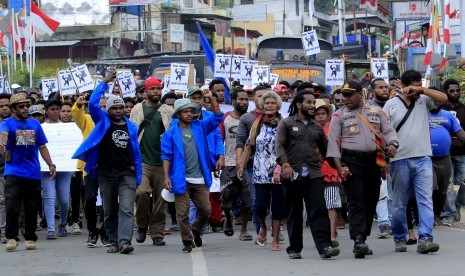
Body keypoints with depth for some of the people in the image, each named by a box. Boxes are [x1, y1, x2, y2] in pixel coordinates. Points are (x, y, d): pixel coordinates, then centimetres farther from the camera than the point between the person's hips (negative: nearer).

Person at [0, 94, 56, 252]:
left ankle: (30, 238, 18)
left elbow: (42, 147, 16)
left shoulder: (35, 124, 11)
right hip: (14, 172, -4)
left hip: (33, 173, 4)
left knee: (32, 208, 7)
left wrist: (51, 164, 5)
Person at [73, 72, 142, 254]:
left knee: (126, 209, -15)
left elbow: (136, 153, 12)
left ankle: (124, 242, -24)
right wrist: (104, 83, -8)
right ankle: (114, 242, 19)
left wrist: (138, 178, 8)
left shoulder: (131, 127, 10)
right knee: (110, 211, 8)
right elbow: (92, 103, -11)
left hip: (127, 173, 0)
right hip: (106, 174, 0)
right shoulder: (103, 122, 5)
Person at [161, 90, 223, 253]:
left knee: (206, 211, 5)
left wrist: (211, 98, -6)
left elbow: (217, 117, 6)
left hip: (200, 180, 3)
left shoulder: (200, 127, 11)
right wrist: (166, 176, -12)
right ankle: (187, 242, 10)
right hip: (181, 180, -3)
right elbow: (166, 156, -2)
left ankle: (196, 230, 32)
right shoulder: (170, 134, 1)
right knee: (182, 213, -2)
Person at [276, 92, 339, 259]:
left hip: (313, 175, 2)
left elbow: (325, 149, 23)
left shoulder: (317, 127, 19)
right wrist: (285, 164, -20)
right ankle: (294, 249, 13)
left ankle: (324, 247, -18)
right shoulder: (286, 124, 6)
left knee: (319, 210, -10)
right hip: (292, 175, -2)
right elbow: (280, 146, -5)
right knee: (294, 213, 5)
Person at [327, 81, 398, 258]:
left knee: (370, 201, 7)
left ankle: (362, 239, 16)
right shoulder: (339, 116, 5)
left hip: (374, 160, 3)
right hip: (351, 162, -3)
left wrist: (392, 145, -10)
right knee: (356, 202, -14)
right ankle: (358, 240, -23)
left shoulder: (376, 111, 13)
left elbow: (389, 130, 13)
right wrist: (339, 167, -10)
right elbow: (333, 142, 1)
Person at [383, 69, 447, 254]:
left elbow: (443, 99, -4)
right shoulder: (391, 105, 5)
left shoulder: (424, 101, 10)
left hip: (423, 158, 1)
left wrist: (423, 91, -9)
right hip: (400, 160, -1)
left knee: (426, 200, -9)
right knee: (399, 204, 6)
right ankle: (400, 240, 18)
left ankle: (425, 239, -15)